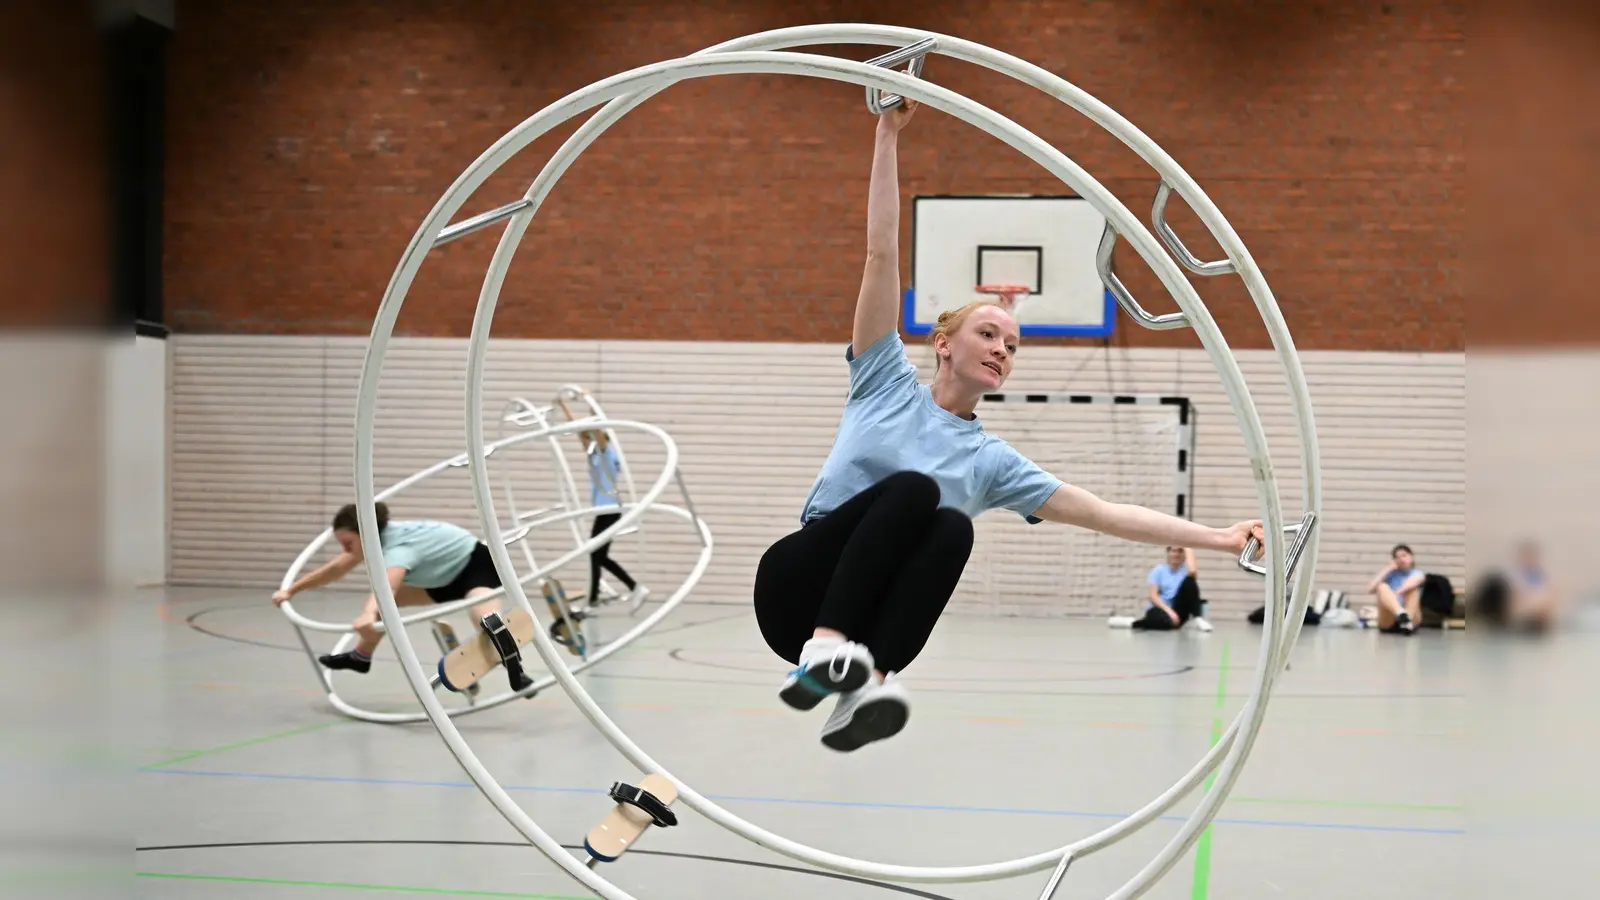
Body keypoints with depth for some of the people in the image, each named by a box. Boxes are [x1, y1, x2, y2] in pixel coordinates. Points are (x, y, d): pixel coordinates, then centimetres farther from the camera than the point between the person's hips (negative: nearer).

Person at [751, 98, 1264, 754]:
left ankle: (861, 692, -47)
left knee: (952, 527, -29)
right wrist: (888, 135, -4)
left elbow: (1103, 513, 9)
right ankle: (821, 652, -41)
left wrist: (1219, 538, 1)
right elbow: (882, 257, 2)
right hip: (798, 589, -2)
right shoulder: (887, 382, 9)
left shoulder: (992, 461, 14)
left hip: (871, 620, 2)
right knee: (914, 488, -28)